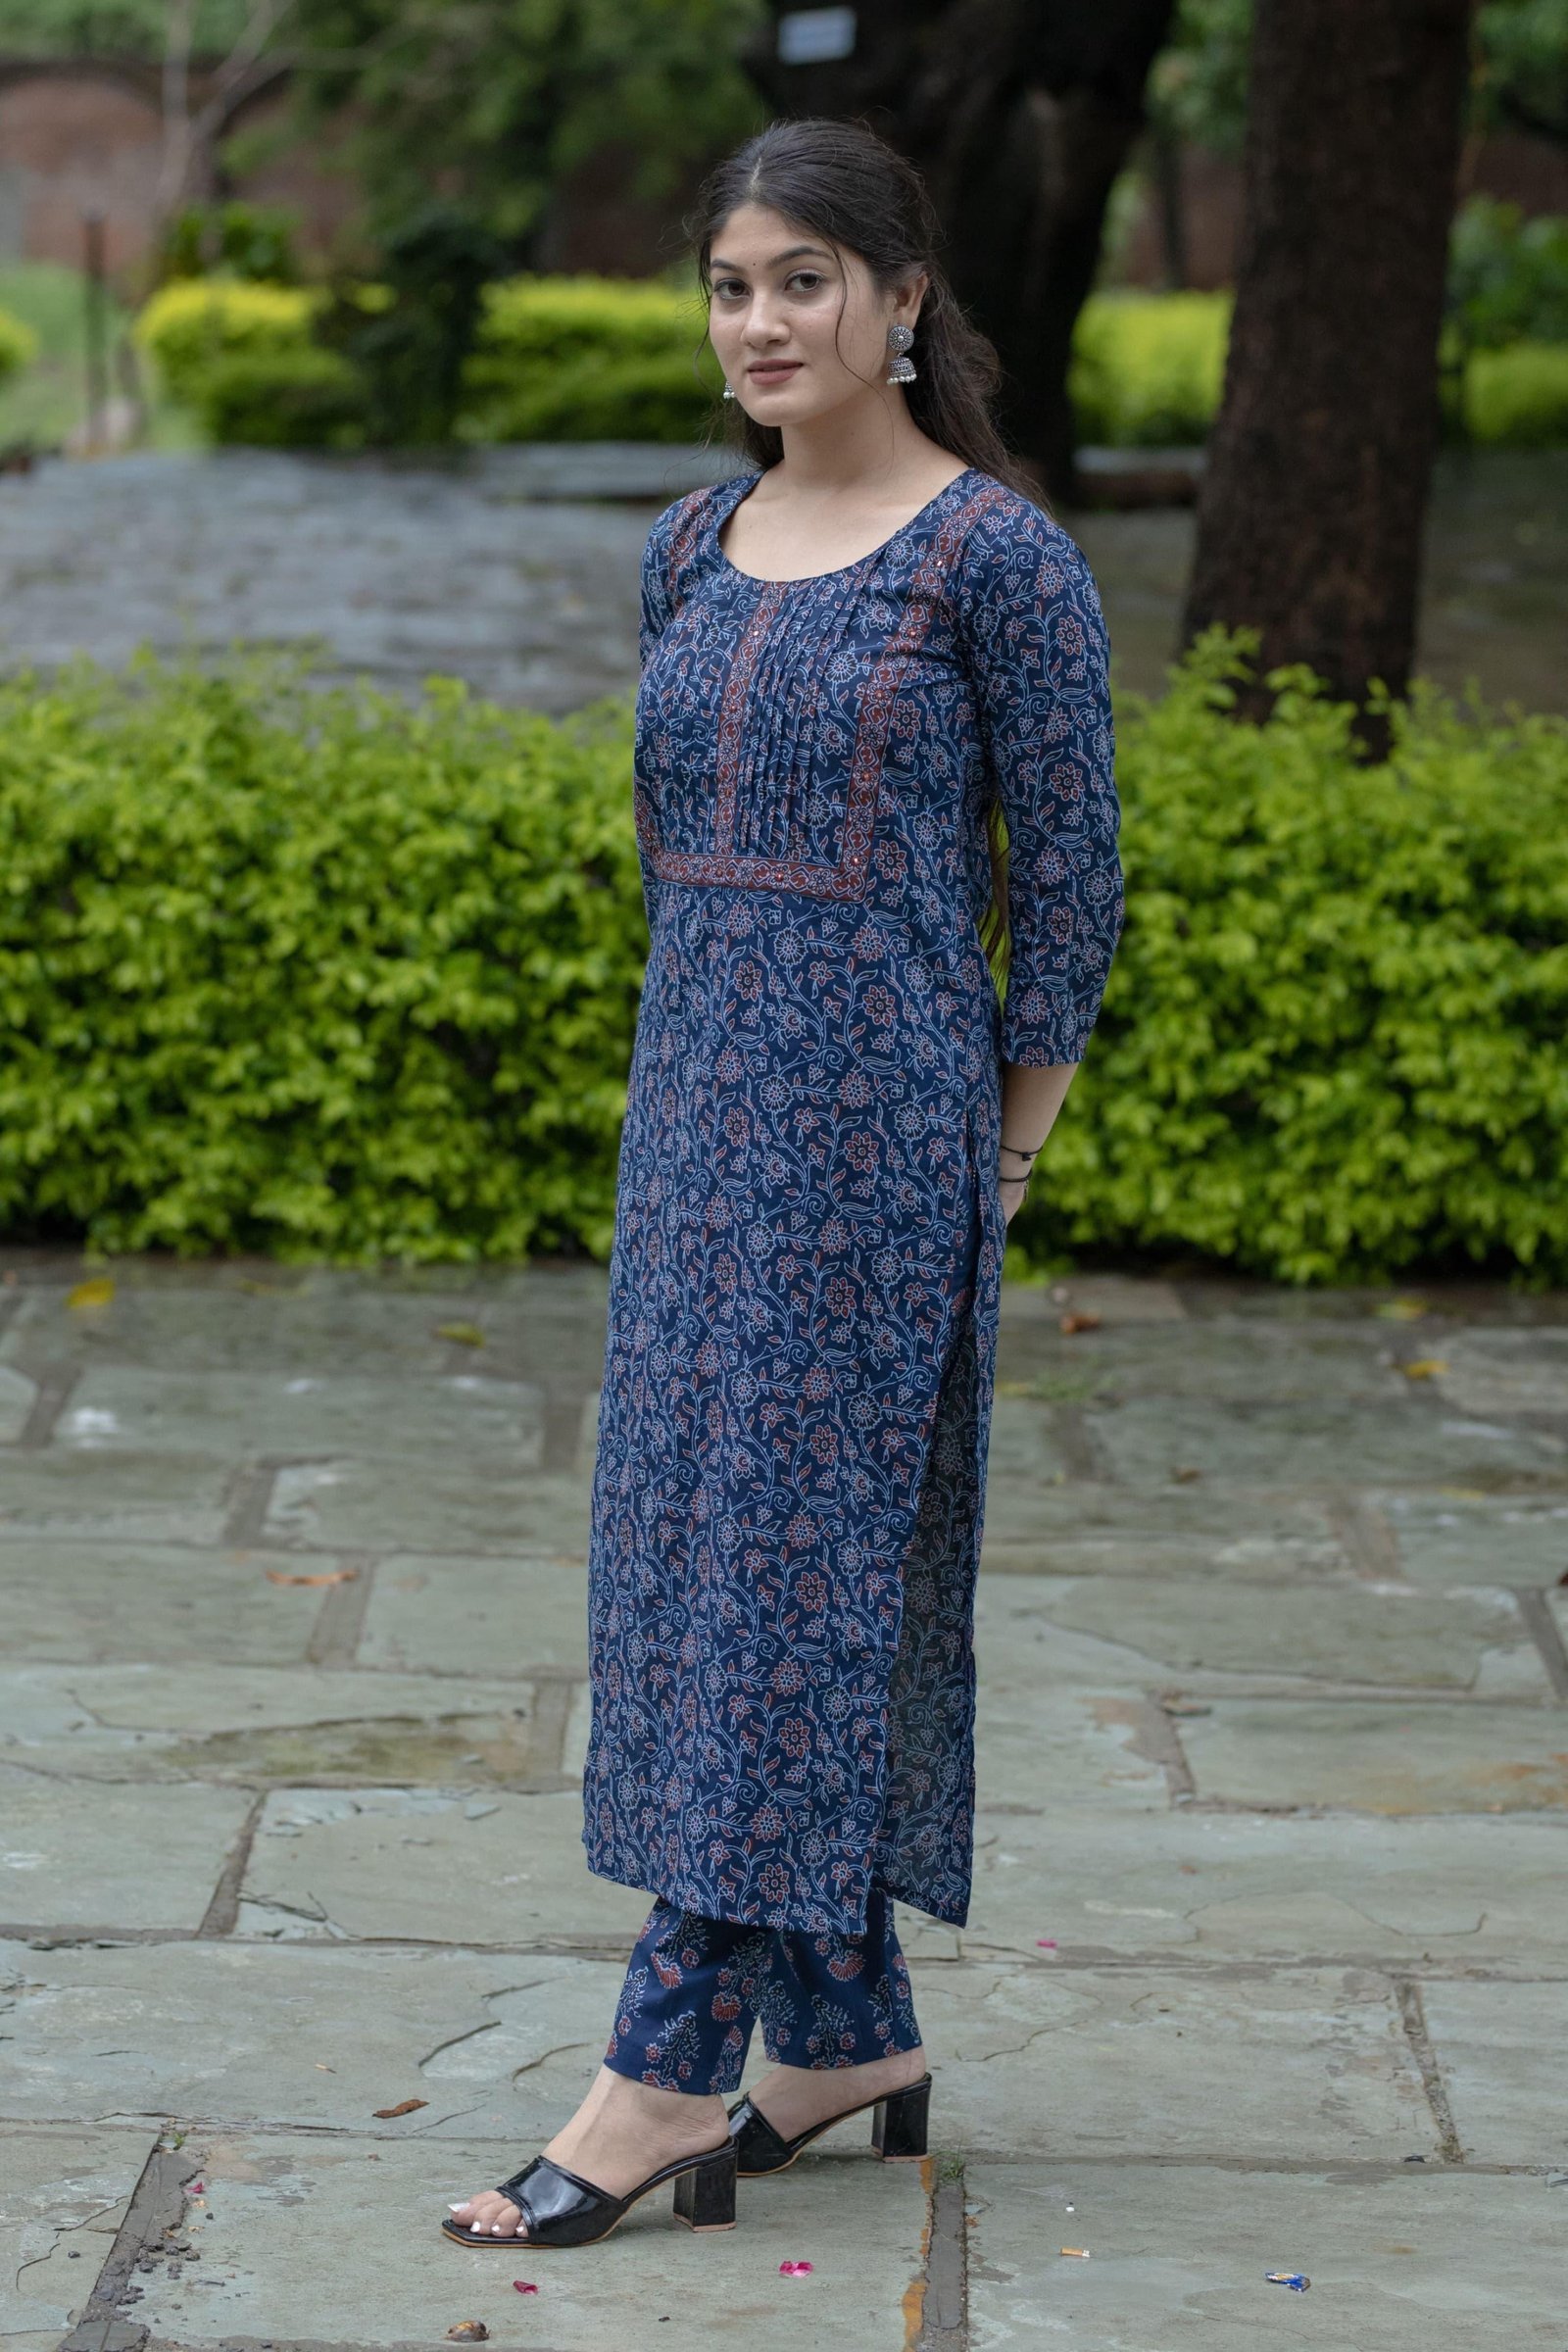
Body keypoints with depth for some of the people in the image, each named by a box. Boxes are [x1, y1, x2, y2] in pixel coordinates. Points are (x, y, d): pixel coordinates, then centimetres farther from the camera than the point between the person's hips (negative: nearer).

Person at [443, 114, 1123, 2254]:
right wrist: (710, 1079, 15)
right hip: (697, 1109, 8)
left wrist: (993, 1159, -3)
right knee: (690, 1557, 9)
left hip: (878, 1115, -7)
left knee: (789, 1562, -6)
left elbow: (1070, 878, -6)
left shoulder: (996, 554, -9)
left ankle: (668, 2075, -3)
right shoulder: (697, 547, 11)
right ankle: (851, 2036, 19)